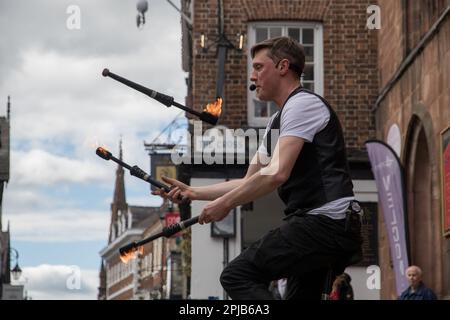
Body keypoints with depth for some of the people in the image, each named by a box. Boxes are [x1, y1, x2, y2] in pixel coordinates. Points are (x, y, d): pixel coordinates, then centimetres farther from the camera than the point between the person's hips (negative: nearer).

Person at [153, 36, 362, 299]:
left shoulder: (303, 104, -6)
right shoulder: (277, 122, 26)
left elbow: (276, 174, -18)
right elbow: (249, 183, 27)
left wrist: (226, 203, -11)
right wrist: (193, 193, 19)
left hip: (324, 221, -11)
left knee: (238, 276, -15)